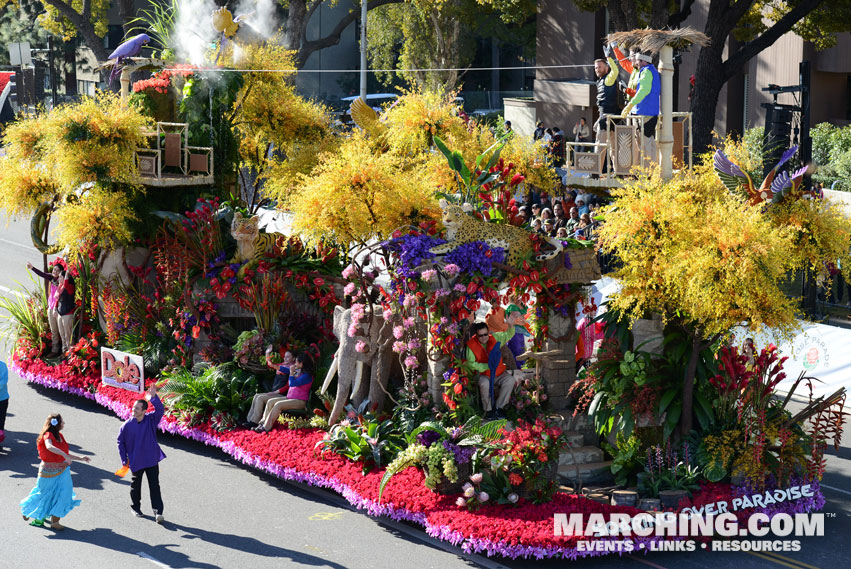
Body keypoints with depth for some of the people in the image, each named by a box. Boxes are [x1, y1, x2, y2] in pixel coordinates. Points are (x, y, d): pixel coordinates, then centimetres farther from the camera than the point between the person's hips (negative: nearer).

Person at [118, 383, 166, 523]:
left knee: (154, 485, -3)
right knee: (136, 485, 15)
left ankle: (158, 511, -3)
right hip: (136, 462, 1)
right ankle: (135, 507, 36)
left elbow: (160, 410, -26)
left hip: (152, 459, 0)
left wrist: (153, 397, -41)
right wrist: (124, 459, 1)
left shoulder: (151, 420, -8)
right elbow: (120, 442, 3)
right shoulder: (127, 425, -8)